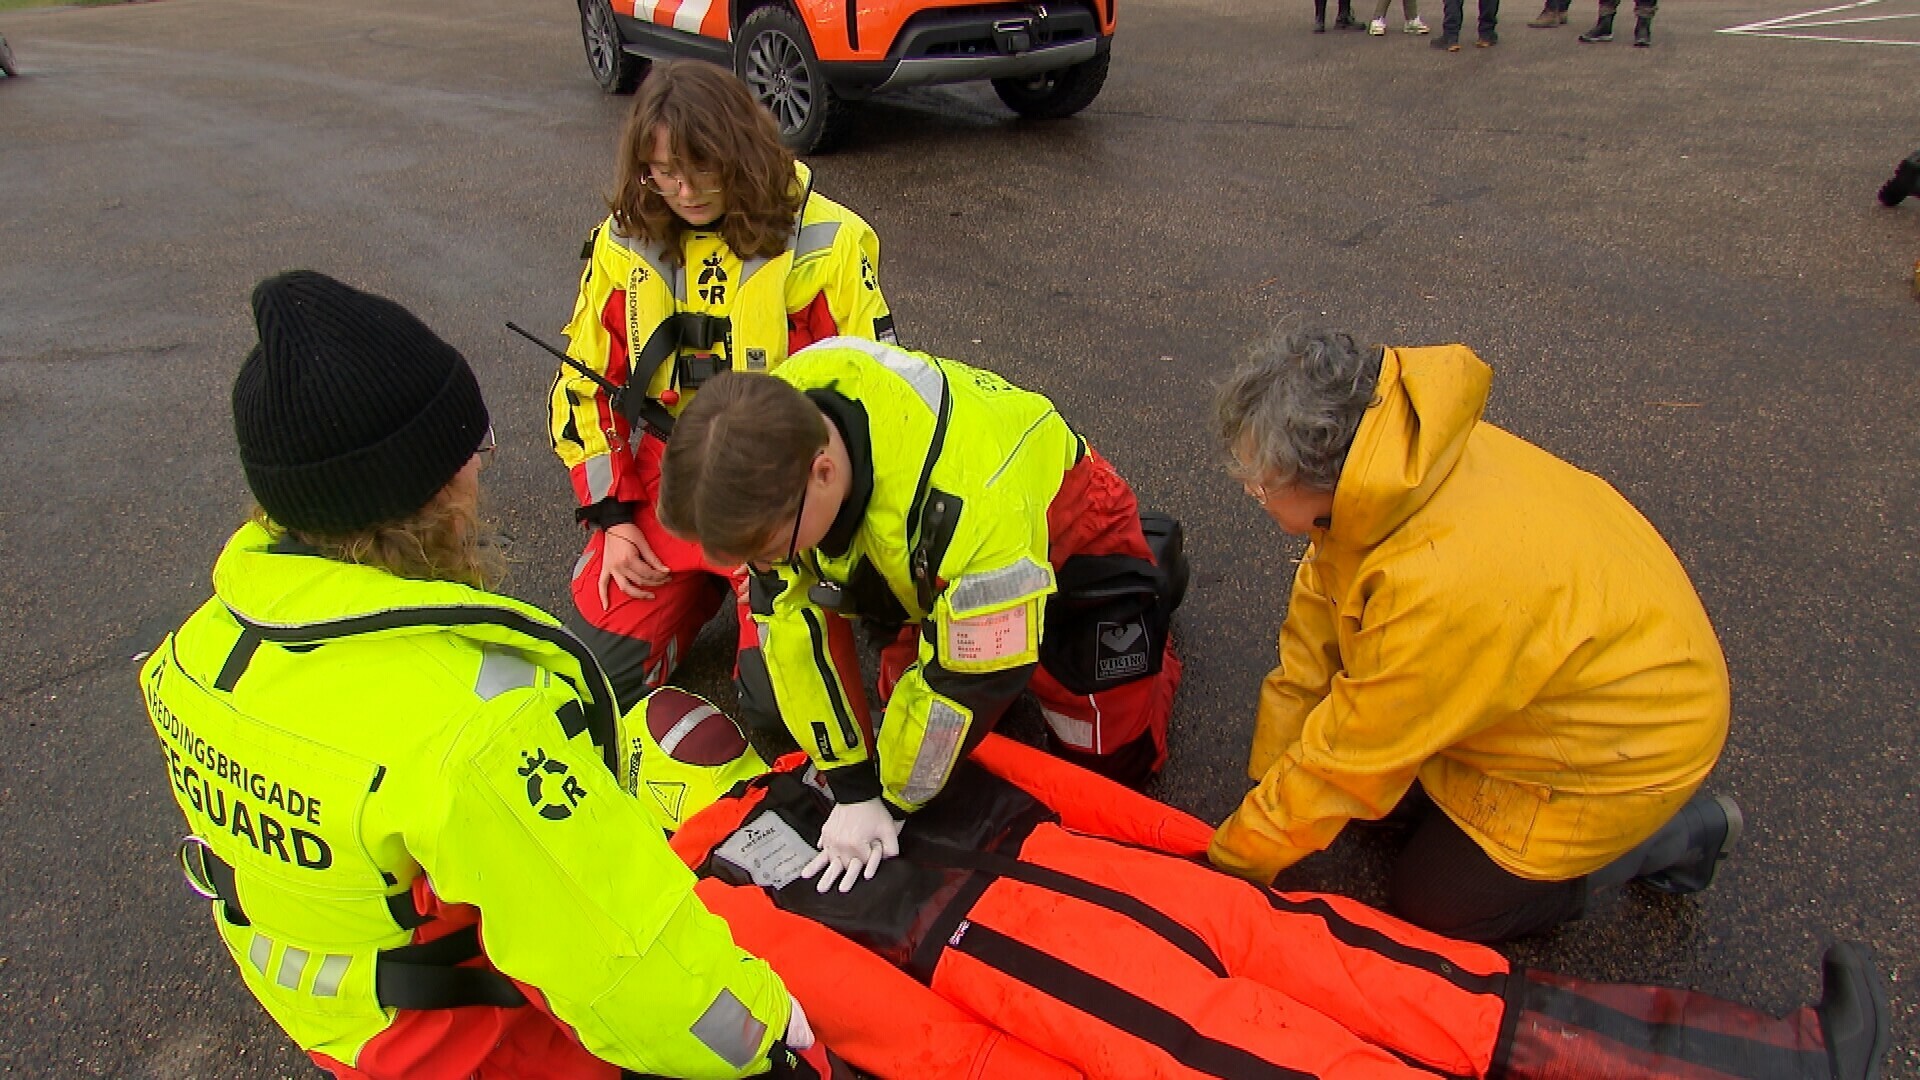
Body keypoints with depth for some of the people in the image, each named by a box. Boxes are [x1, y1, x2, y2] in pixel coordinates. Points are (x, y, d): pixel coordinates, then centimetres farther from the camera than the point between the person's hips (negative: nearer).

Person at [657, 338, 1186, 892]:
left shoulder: (969, 507, -48)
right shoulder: (767, 427, -29)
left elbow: (968, 677, -32)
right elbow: (790, 610, -20)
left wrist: (891, 800, -17)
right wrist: (853, 788, -19)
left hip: (1065, 531, -4)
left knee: (1113, 758, -1)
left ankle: (1152, 571, 21)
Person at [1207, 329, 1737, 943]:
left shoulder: (1440, 587, -41)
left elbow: (1347, 758, -27)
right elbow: (1314, 628, -8)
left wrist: (1232, 860, -13)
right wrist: (1269, 791, -3)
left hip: (1628, 741, -7)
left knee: (1432, 910, 4)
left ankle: (1677, 834, 13)